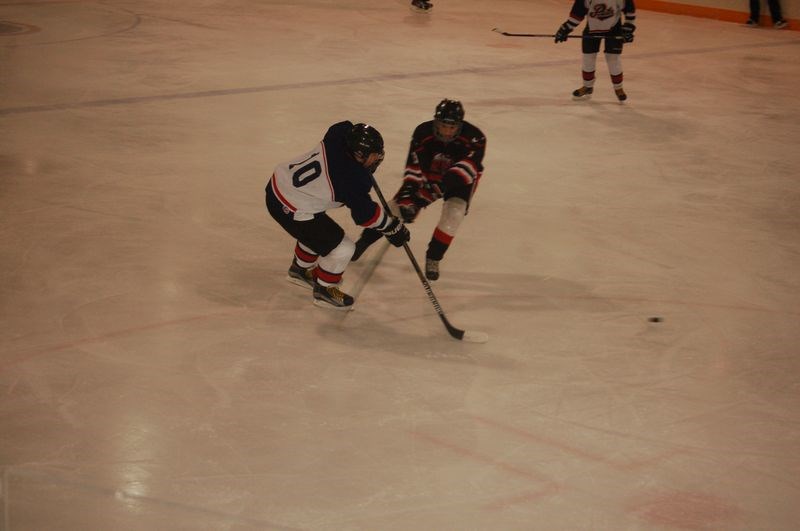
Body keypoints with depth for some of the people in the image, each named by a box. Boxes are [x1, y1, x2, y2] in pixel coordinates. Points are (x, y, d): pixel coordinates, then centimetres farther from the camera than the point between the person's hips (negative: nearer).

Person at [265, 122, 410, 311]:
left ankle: (300, 269, 54)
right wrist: (394, 228, -2)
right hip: (289, 210, -9)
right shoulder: (351, 179, -28)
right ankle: (324, 290, 22)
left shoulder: (338, 135, -9)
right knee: (342, 248, 0)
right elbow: (365, 213, -15)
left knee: (316, 230, 33)